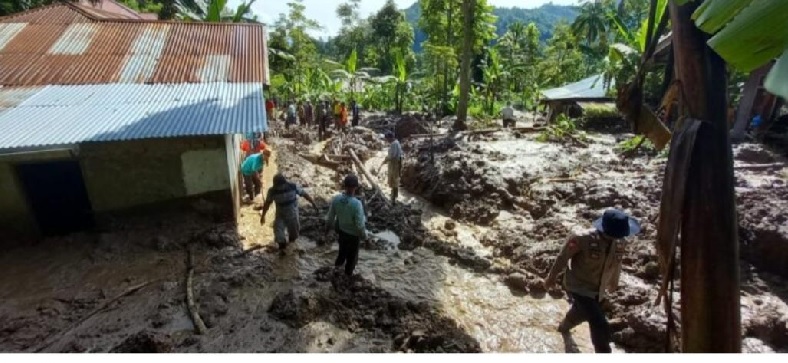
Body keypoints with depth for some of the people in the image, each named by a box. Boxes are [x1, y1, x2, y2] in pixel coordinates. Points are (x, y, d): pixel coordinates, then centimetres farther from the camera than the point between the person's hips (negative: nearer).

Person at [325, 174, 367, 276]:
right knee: (352, 255, 23)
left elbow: (330, 216, -8)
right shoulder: (356, 204, -37)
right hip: (353, 234, -4)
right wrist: (364, 235, -9)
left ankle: (338, 263, 59)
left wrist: (328, 225, 14)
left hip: (341, 230, 5)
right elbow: (360, 224, -29)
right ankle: (348, 274, 44)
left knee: (343, 248, 34)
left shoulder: (336, 199, -22)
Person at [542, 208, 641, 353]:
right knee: (601, 326, -16)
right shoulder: (583, 239, -30)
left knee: (581, 312, 32)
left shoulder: (619, 242, -11)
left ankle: (564, 327, 64)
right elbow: (563, 257, -17)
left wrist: (613, 282, 25)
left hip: (597, 290, 7)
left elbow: (616, 263, 9)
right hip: (579, 287, -7)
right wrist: (551, 277, -6)